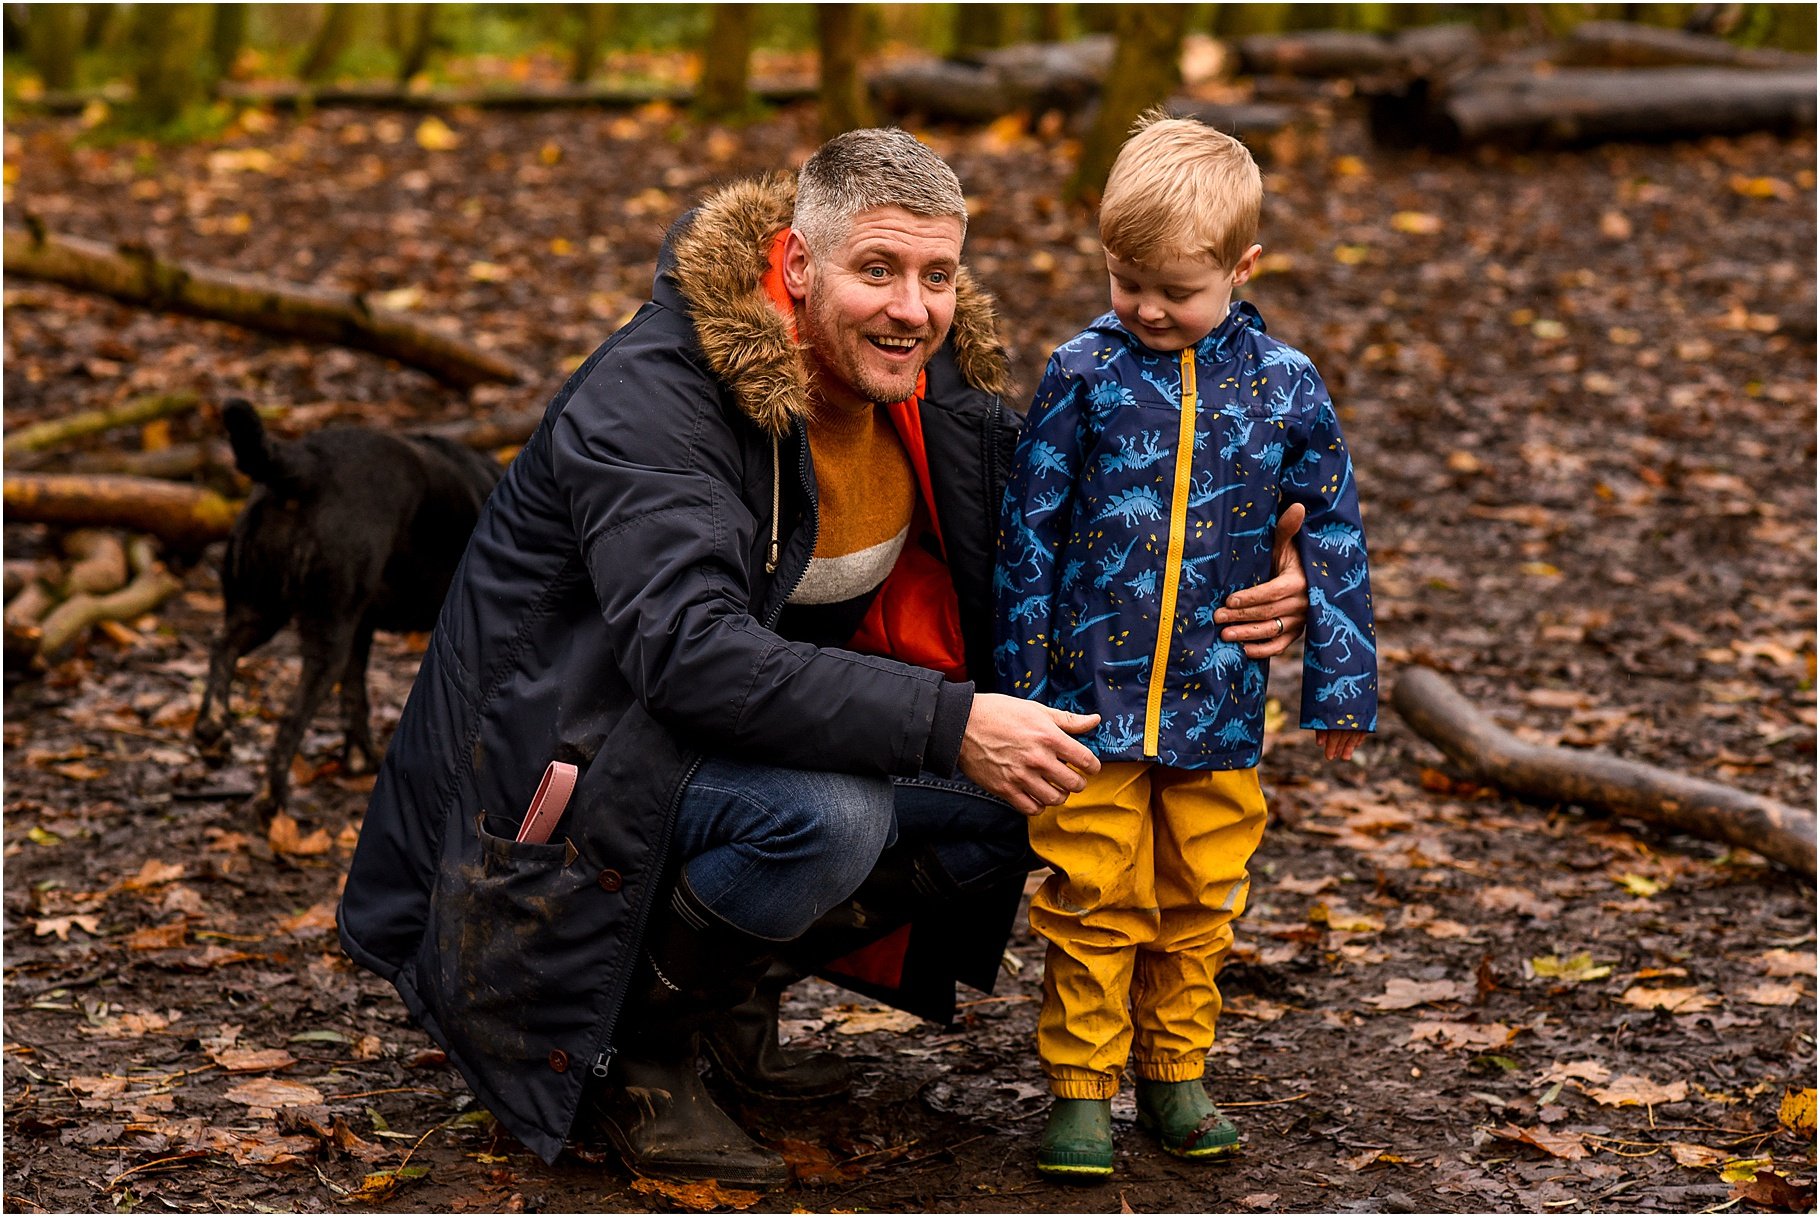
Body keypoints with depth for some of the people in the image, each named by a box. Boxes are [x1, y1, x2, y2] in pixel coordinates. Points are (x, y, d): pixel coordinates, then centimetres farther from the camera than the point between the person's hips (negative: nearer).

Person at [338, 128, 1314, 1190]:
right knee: (827, 814, -34)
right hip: (576, 748, -8)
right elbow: (692, 652, -38)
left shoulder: (936, 387, -3)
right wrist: (947, 723, -42)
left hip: (765, 726, 8)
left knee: (1029, 790, -7)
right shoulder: (652, 398, -26)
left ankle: (731, 991, 7)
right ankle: (634, 1043, -8)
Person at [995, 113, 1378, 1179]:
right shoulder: (1084, 373, -6)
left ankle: (1178, 1072, 27)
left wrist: (1342, 687, 7)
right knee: (1095, 903, 2)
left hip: (1220, 702, 2)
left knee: (1201, 905, 12)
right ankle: (1081, 1084, 14)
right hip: (1094, 697, -2)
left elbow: (1333, 540, 6)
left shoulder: (1285, 388, -2)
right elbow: (1029, 529, 0)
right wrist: (1023, 677, -1)